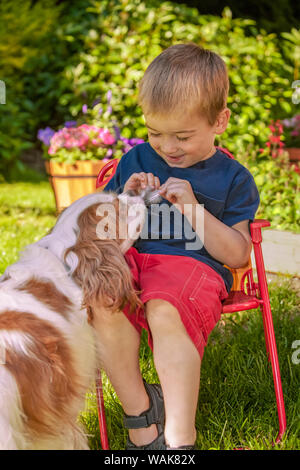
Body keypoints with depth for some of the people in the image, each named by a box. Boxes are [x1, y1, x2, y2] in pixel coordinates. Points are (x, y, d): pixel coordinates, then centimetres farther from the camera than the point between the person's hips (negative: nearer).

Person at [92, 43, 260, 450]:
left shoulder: (232, 179, 10)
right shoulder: (135, 161, 18)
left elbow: (238, 257, 1)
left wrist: (193, 209, -9)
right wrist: (126, 201, 0)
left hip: (193, 265, -3)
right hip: (130, 260, 3)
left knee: (165, 312, -38)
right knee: (102, 301, -33)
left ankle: (180, 438, -28)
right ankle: (138, 407, -14)